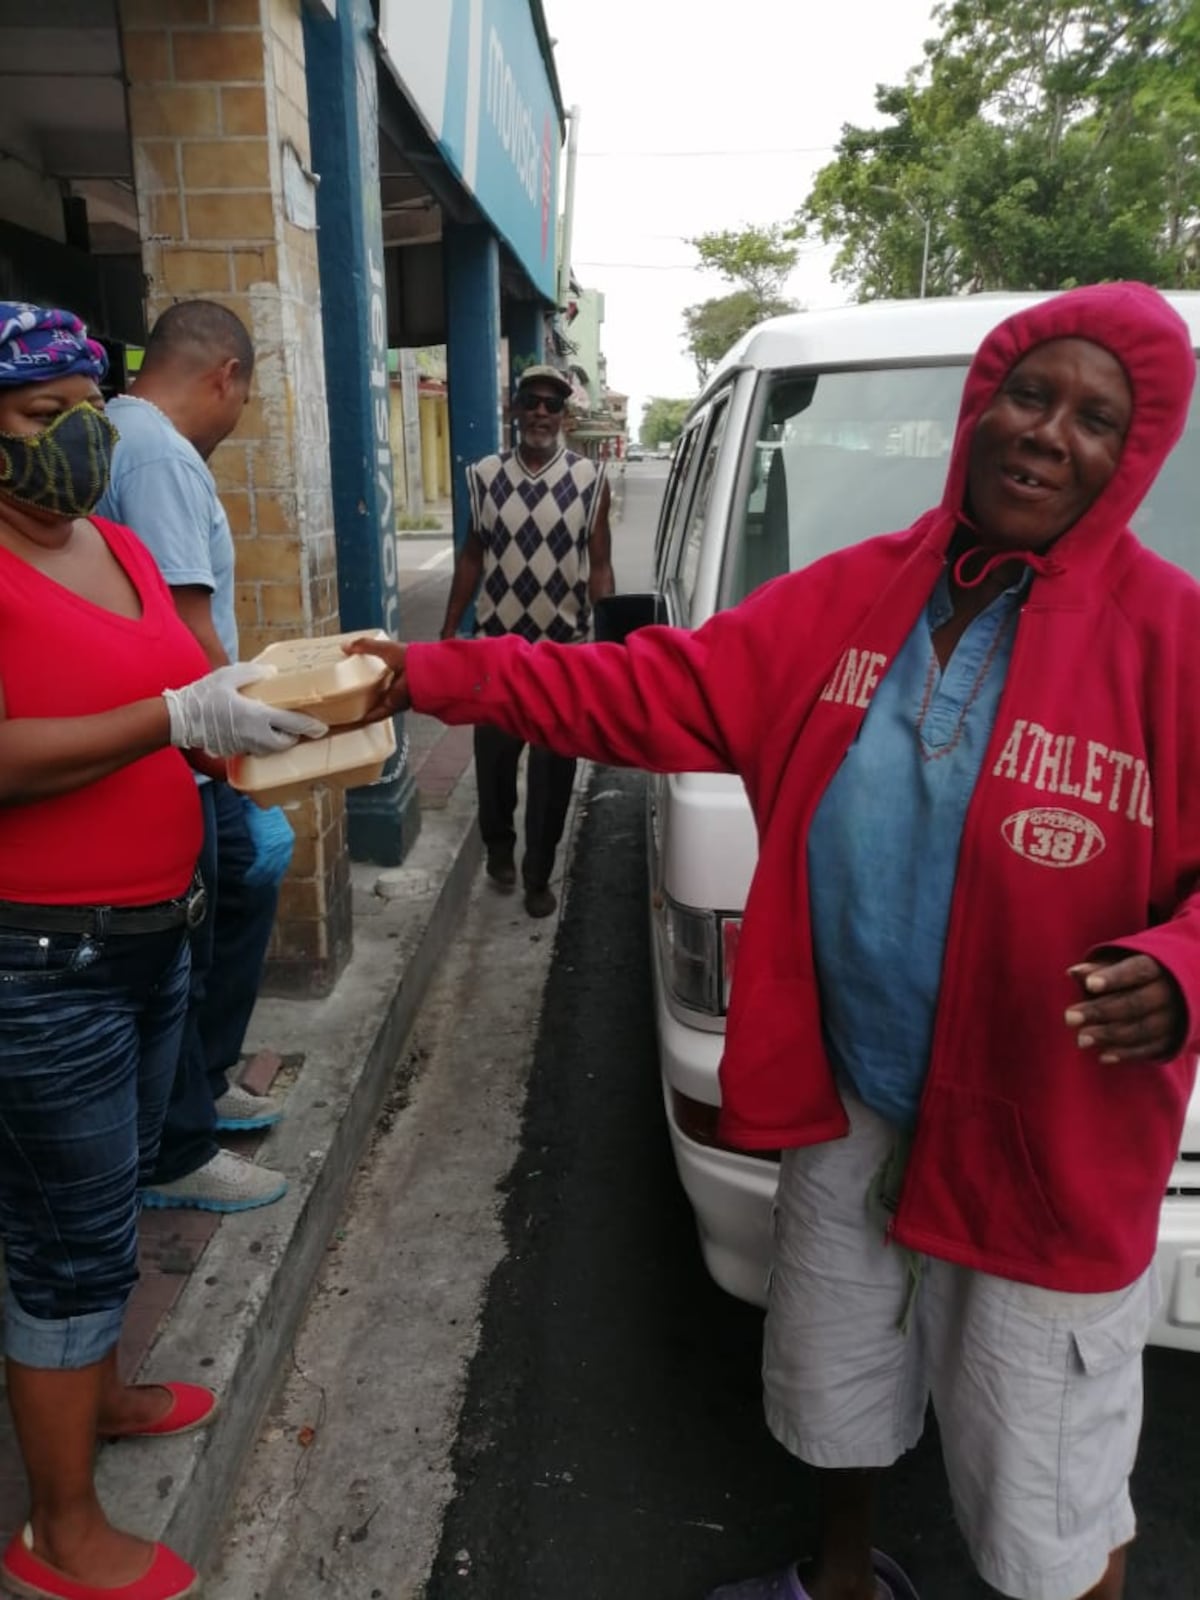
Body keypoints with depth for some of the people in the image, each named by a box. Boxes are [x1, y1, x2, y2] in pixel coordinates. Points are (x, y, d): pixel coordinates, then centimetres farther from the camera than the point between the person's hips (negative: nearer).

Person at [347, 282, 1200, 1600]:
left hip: (1042, 1146, -4)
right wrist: (438, 677, -9)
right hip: (846, 1100, 5)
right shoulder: (850, 596, -2)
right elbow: (659, 690, -4)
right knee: (838, 1383, 29)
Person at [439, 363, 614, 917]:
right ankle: (499, 845, 38)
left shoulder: (589, 480, -2)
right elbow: (471, 557, 9)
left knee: (552, 767, 5)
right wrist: (448, 632, 7)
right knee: (493, 756, 11)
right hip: (497, 644, 2)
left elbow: (599, 566, -1)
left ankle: (538, 877, 20)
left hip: (565, 647, -1)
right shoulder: (485, 476, 3)